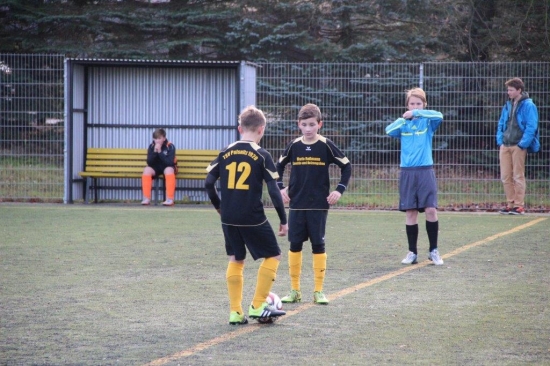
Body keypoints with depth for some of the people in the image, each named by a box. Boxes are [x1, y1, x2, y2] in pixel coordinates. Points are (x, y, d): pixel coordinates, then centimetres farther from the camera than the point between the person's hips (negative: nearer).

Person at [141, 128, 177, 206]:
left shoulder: (170, 146, -15)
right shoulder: (151, 146, -6)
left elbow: (170, 163, -25)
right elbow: (149, 163, -12)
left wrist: (160, 152, -31)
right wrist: (155, 152, -26)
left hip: (167, 167, -3)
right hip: (155, 167, 3)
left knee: (169, 170, -37)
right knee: (147, 170, -28)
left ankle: (170, 199, -36)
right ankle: (146, 198, -26)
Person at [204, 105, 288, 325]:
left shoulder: (225, 153, 5)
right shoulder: (262, 156, -6)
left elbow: (209, 182, 2)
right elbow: (274, 190, -9)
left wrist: (219, 206, 18)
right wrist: (283, 220, -3)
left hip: (229, 218, 5)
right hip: (253, 218, -4)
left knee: (236, 260, 17)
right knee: (272, 255, 11)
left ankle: (235, 311, 12)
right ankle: (257, 307, 5)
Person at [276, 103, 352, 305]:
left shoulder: (326, 146, -5)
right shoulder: (293, 146, 2)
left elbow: (346, 166, 1)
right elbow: (279, 166, 16)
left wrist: (339, 190, -7)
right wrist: (280, 188, 4)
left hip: (319, 205, -2)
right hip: (296, 205, 2)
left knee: (318, 245, -1)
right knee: (295, 245, 3)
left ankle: (318, 291, 5)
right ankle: (295, 290, 11)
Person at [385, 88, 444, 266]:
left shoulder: (427, 122, 4)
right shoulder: (403, 124, 9)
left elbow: (439, 116, -17)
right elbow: (389, 131, -8)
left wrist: (416, 113, -19)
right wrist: (404, 118, -16)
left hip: (425, 171, -2)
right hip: (407, 172, 2)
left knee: (431, 210, -8)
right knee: (410, 212, 3)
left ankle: (434, 250, 4)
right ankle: (412, 252, 11)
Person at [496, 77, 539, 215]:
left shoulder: (528, 106, -6)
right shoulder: (508, 105, 16)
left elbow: (531, 126, -12)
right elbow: (501, 124, 21)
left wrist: (522, 144, -16)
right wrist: (500, 140, 8)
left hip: (518, 146, -7)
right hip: (505, 146, 7)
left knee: (518, 176, -3)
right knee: (505, 177, 5)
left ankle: (519, 205, 1)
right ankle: (510, 204, 12)